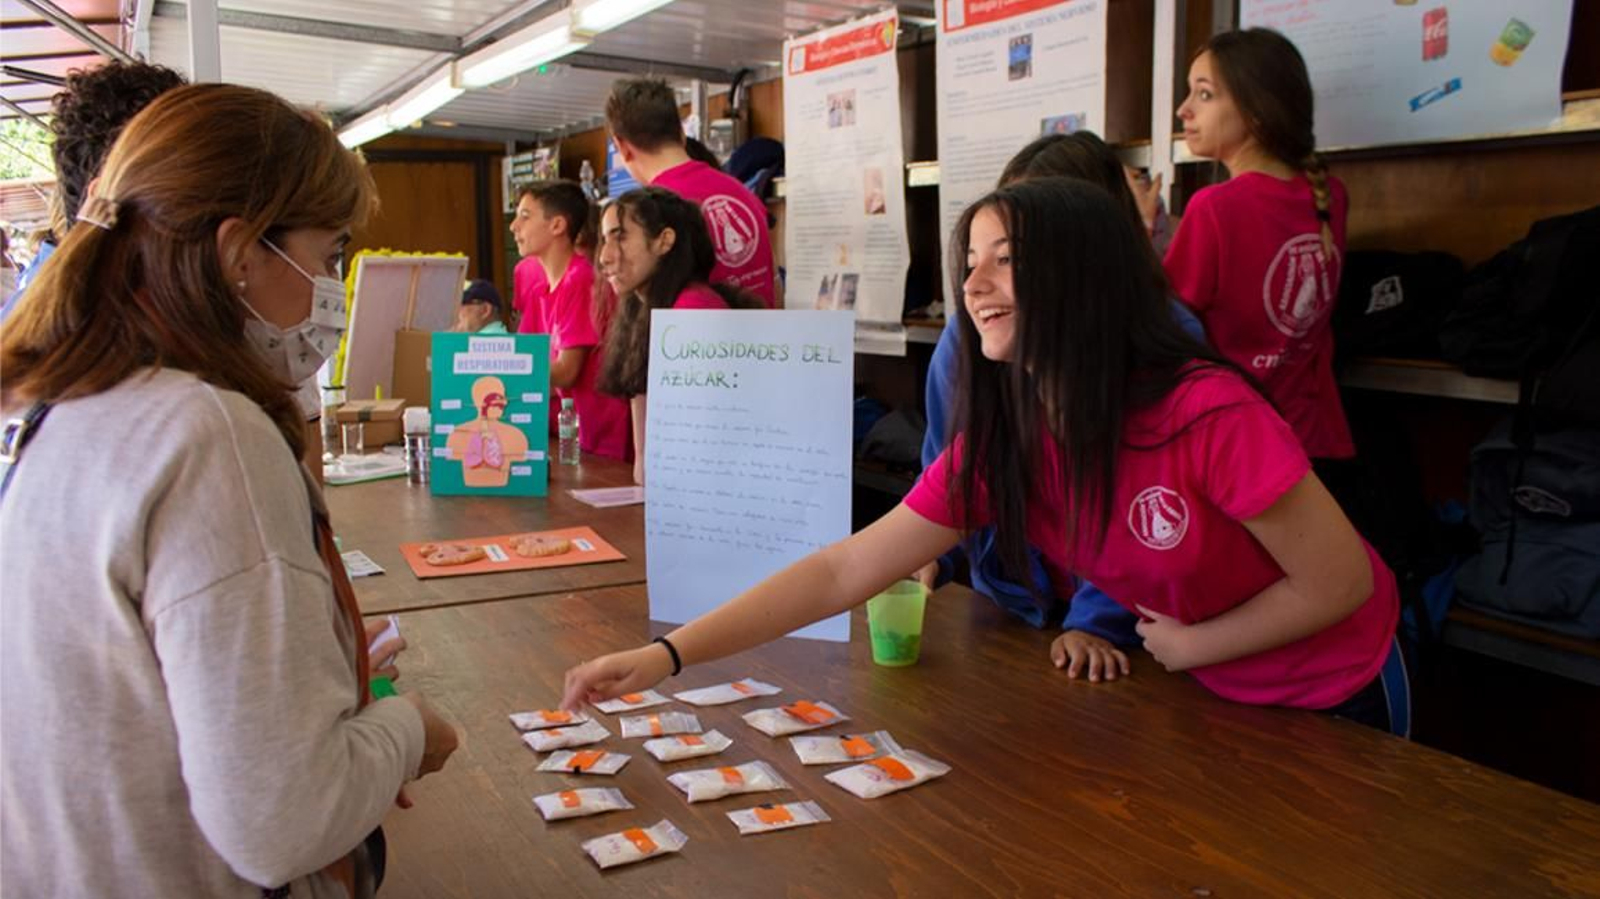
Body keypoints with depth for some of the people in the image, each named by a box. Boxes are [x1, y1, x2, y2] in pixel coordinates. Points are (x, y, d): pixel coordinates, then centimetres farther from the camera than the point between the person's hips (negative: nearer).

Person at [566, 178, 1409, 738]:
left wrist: (1191, 642, -13)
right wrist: (667, 653, -28)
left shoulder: (1208, 413, -33)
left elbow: (1340, 581, -22)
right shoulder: (993, 444, -16)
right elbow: (842, 571, -20)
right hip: (1209, 695, 5)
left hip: (1334, 697, -4)